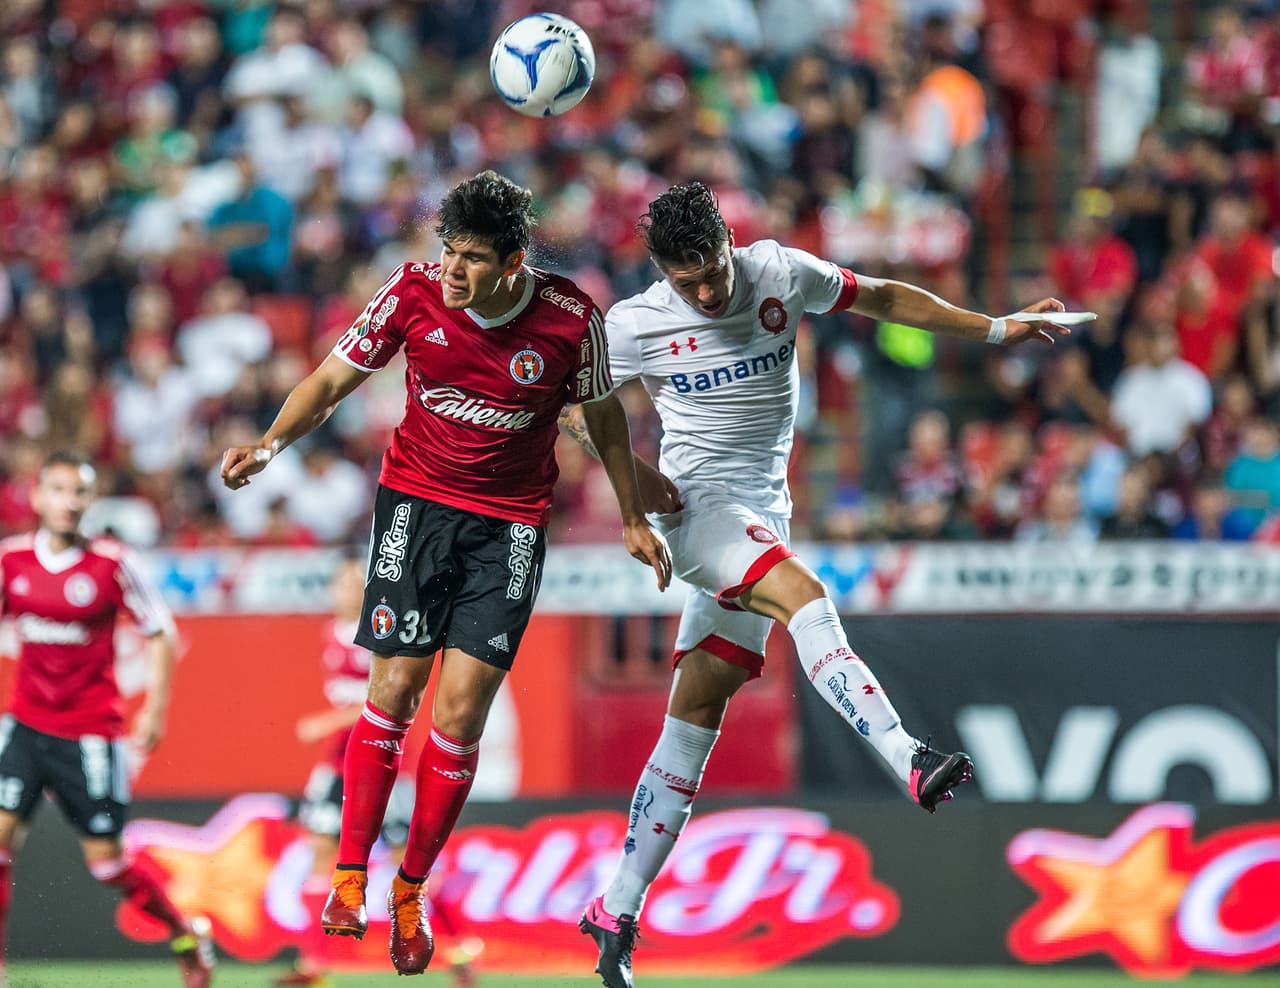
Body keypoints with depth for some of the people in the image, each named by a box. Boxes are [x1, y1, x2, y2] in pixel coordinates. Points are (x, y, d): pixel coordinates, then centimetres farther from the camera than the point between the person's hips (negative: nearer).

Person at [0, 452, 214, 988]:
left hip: (90, 732, -3)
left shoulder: (111, 563, -10)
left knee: (106, 862, 2)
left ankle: (187, 935, 27)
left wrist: (155, 710, -4)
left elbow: (160, 634, 1)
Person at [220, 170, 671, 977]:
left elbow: (603, 414, 6)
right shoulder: (414, 292, -11)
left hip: (511, 523, 0)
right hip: (417, 499, 1)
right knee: (396, 684, -8)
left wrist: (633, 519, 13)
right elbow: (335, 377, 0)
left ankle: (412, 890, 6)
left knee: (463, 704, -8)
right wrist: (271, 444, -15)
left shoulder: (571, 317, -12)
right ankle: (350, 876, 3)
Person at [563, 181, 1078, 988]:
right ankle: (909, 761, -46)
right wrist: (628, 469, -9)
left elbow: (885, 300, 13)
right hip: (697, 504, -4)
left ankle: (618, 910, 3)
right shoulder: (635, 327, -6)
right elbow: (573, 403, 7)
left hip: (763, 521, 4)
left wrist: (997, 330, 10)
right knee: (806, 596, -32)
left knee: (695, 716, 1)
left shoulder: (780, 274, 0)